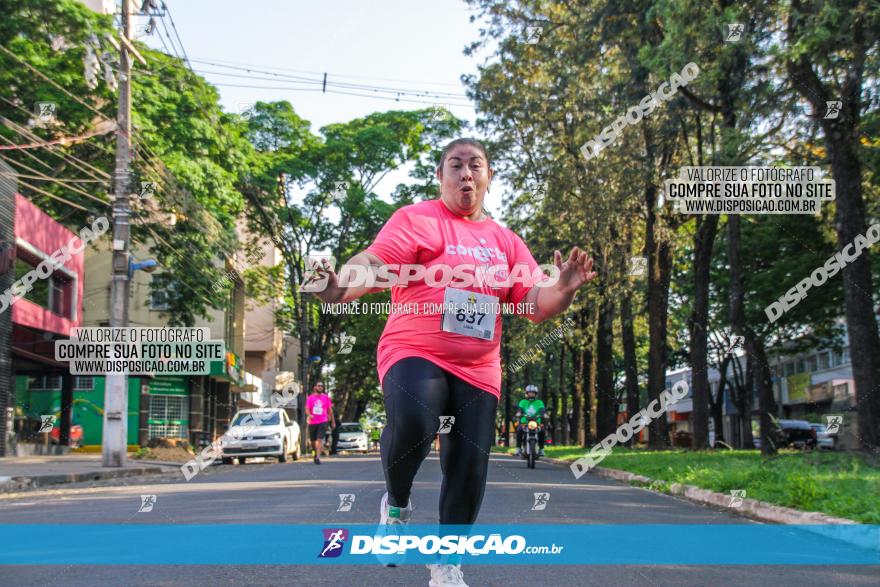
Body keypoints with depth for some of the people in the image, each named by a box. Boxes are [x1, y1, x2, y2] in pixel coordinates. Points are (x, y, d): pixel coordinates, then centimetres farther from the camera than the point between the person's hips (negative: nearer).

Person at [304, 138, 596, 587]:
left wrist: (563, 289, -14)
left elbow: (536, 305, 8)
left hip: (477, 369, 5)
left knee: (468, 470, 4)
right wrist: (339, 288, -40)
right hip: (414, 353, -5)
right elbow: (375, 264, -18)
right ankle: (397, 503, 0)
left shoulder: (506, 241, 13)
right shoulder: (417, 219, -2)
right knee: (412, 424, -33)